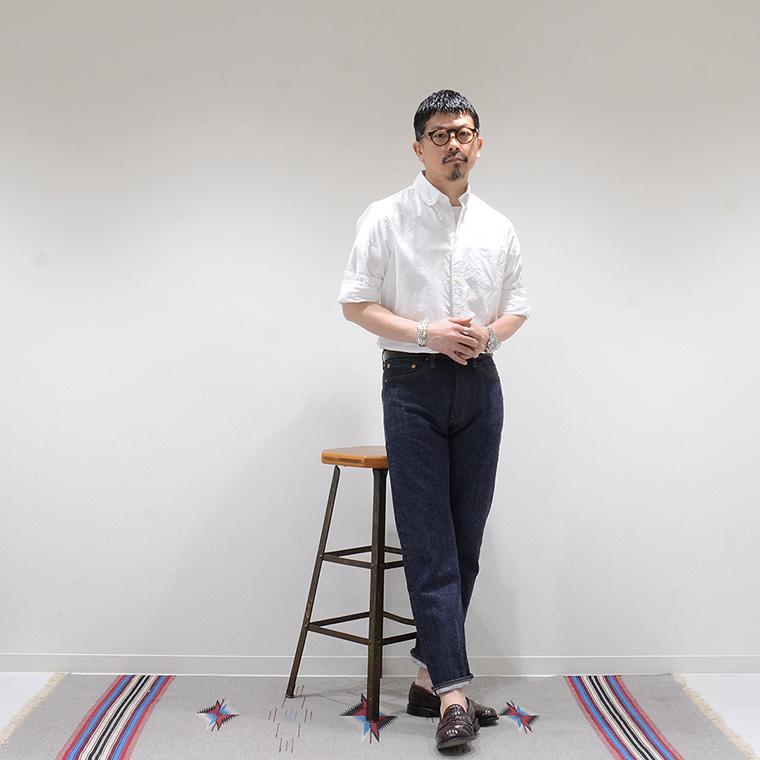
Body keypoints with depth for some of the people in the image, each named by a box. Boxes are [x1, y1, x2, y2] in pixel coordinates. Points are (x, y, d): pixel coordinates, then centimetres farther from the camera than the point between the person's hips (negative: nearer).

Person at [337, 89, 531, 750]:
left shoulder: (497, 227, 13)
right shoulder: (386, 218, 1)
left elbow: (518, 304, 18)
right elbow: (356, 303, -1)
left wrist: (488, 333, -5)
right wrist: (427, 333, -14)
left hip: (480, 384, 5)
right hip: (413, 382, -4)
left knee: (466, 541, 7)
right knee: (429, 544, -7)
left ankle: (429, 676, 19)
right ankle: (454, 693, -5)